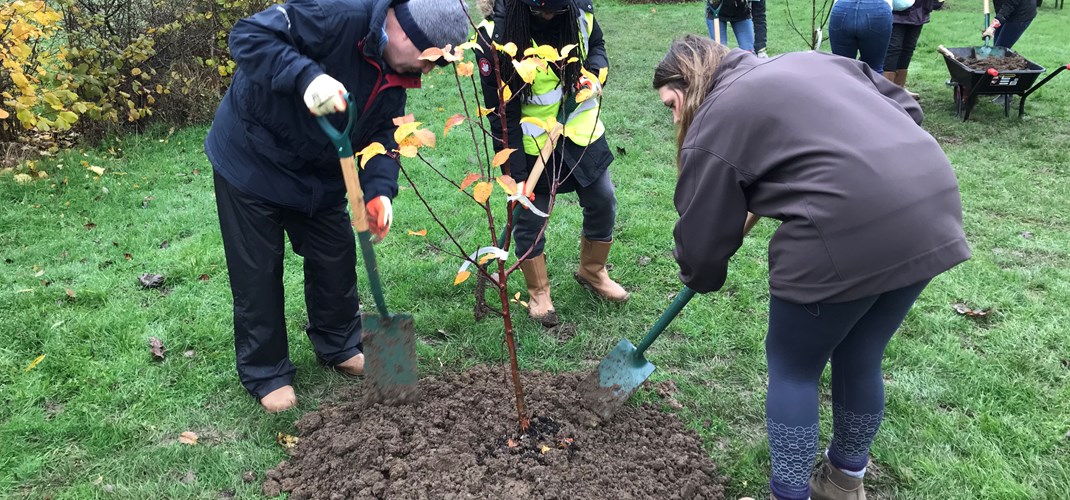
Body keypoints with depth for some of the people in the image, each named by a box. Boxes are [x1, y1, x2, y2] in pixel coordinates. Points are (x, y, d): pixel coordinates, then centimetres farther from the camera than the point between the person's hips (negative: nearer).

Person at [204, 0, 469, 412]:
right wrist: (306, 75, -45)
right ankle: (265, 372, 20)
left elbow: (382, 134, -2)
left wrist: (379, 190, -20)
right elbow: (248, 35, -30)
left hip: (316, 174, 7)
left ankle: (339, 346, 35)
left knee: (336, 257, 13)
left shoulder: (397, 76, -4)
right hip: (251, 160, -7)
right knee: (258, 271, 2)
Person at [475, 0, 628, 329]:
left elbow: (596, 45, 13)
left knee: (603, 202, 11)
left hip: (582, 132, 4)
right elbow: (502, 112, -19)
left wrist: (595, 73, -11)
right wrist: (515, 173, -19)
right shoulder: (498, 34, -23)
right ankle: (538, 293, 28)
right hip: (531, 145, -4)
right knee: (529, 219, 4)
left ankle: (592, 272, 38)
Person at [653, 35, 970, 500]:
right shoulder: (805, 61, 24)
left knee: (793, 368, 15)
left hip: (847, 232, -8)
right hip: (933, 205, 8)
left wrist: (700, 278, 29)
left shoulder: (713, 125, 3)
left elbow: (702, 242, 7)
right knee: (859, 359, 25)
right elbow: (905, 107, 25)